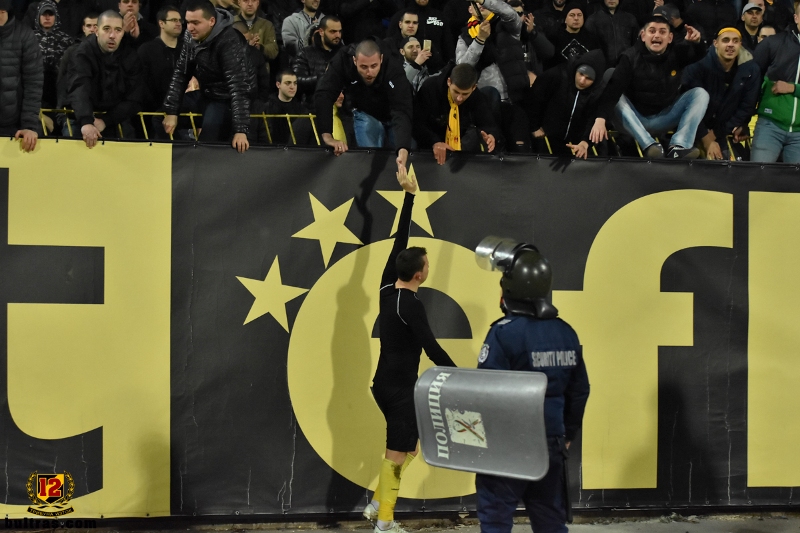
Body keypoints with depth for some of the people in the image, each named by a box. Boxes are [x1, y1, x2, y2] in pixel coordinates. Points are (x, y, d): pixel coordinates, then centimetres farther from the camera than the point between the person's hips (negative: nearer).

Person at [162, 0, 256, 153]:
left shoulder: (229, 42, -29)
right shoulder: (190, 36, -8)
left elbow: (239, 86, -35)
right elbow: (180, 74, -2)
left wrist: (241, 130, -42)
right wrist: (171, 111, -10)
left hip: (227, 98, -7)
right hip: (206, 93, 7)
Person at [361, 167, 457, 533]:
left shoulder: (387, 288, 1)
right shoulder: (410, 305, -20)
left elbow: (399, 240, 6)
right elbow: (431, 348, -23)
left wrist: (409, 196, 7)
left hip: (384, 383, 8)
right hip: (400, 388, -8)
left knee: (406, 445, 19)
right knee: (398, 452, 0)